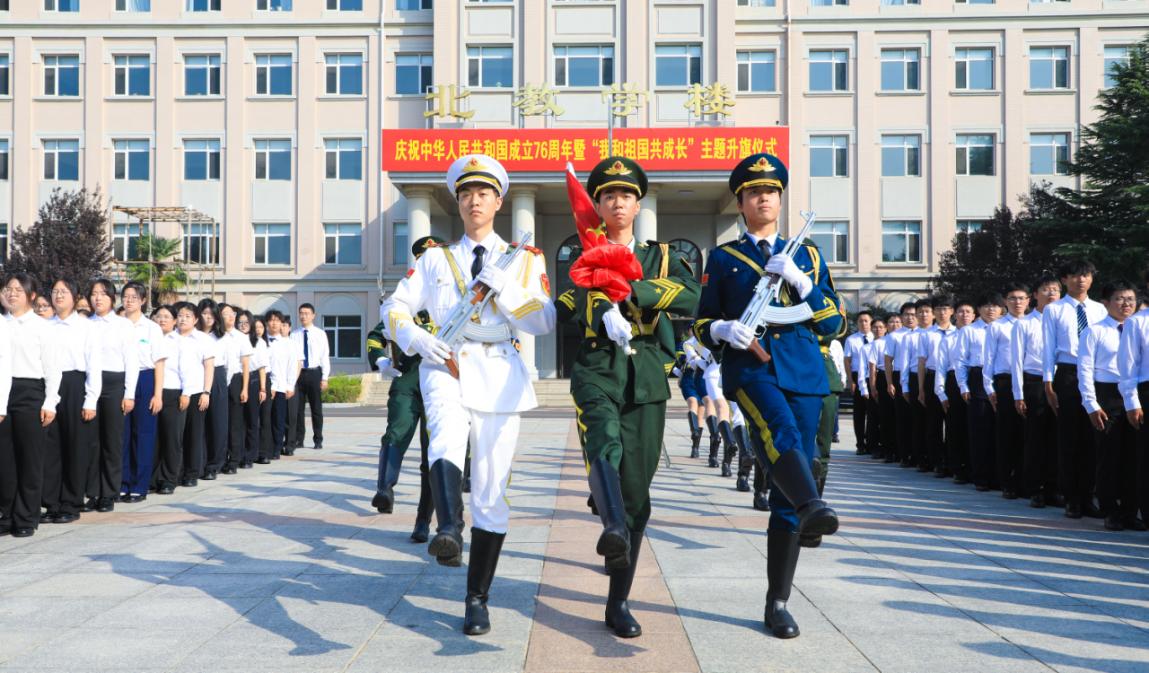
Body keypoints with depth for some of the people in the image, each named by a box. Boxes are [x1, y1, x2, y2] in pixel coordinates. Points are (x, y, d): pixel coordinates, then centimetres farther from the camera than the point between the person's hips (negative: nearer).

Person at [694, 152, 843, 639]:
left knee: (786, 494, 0)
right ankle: (812, 507, -62)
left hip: (804, 372, 2)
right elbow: (701, 326, 11)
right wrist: (723, 330, -13)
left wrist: (798, 280, -5)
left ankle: (778, 602, 7)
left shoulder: (807, 254, 17)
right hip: (749, 367, -2)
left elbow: (834, 323, 10)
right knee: (781, 433, -37)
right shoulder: (723, 258, 12)